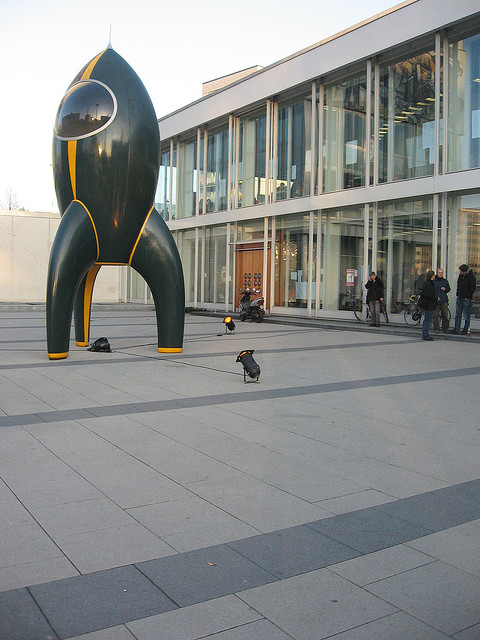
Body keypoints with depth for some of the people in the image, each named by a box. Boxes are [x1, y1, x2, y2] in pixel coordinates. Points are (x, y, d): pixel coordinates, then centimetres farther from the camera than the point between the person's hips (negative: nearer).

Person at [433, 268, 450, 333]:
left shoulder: (445, 281, 13)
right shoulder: (433, 281, 3)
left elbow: (448, 289, 22)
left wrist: (445, 289, -1)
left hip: (444, 301, 2)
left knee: (445, 315, 0)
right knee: (435, 316, -1)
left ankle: (445, 329, 8)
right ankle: (436, 328, 10)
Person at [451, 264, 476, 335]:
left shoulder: (471, 277, -12)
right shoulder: (460, 275, 8)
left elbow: (473, 288, -12)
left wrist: (467, 296, -14)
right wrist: (457, 294, 12)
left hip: (466, 299, -7)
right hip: (459, 297, 7)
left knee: (466, 315, -1)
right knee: (458, 314, 5)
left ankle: (466, 330, 6)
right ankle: (457, 329, 7)